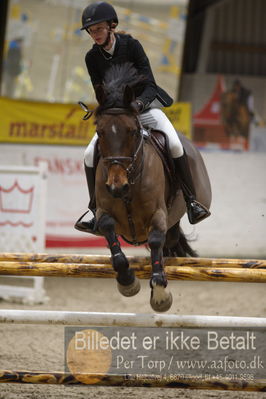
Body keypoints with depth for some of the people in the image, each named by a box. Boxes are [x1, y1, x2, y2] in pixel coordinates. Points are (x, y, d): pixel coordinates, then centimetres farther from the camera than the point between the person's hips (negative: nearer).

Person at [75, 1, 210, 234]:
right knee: (91, 155, -15)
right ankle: (95, 209, 2)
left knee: (174, 144, -27)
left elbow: (149, 85, -18)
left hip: (145, 105, -3)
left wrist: (138, 103, -38)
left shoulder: (131, 45, -15)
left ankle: (191, 200, -17)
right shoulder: (93, 58, -6)